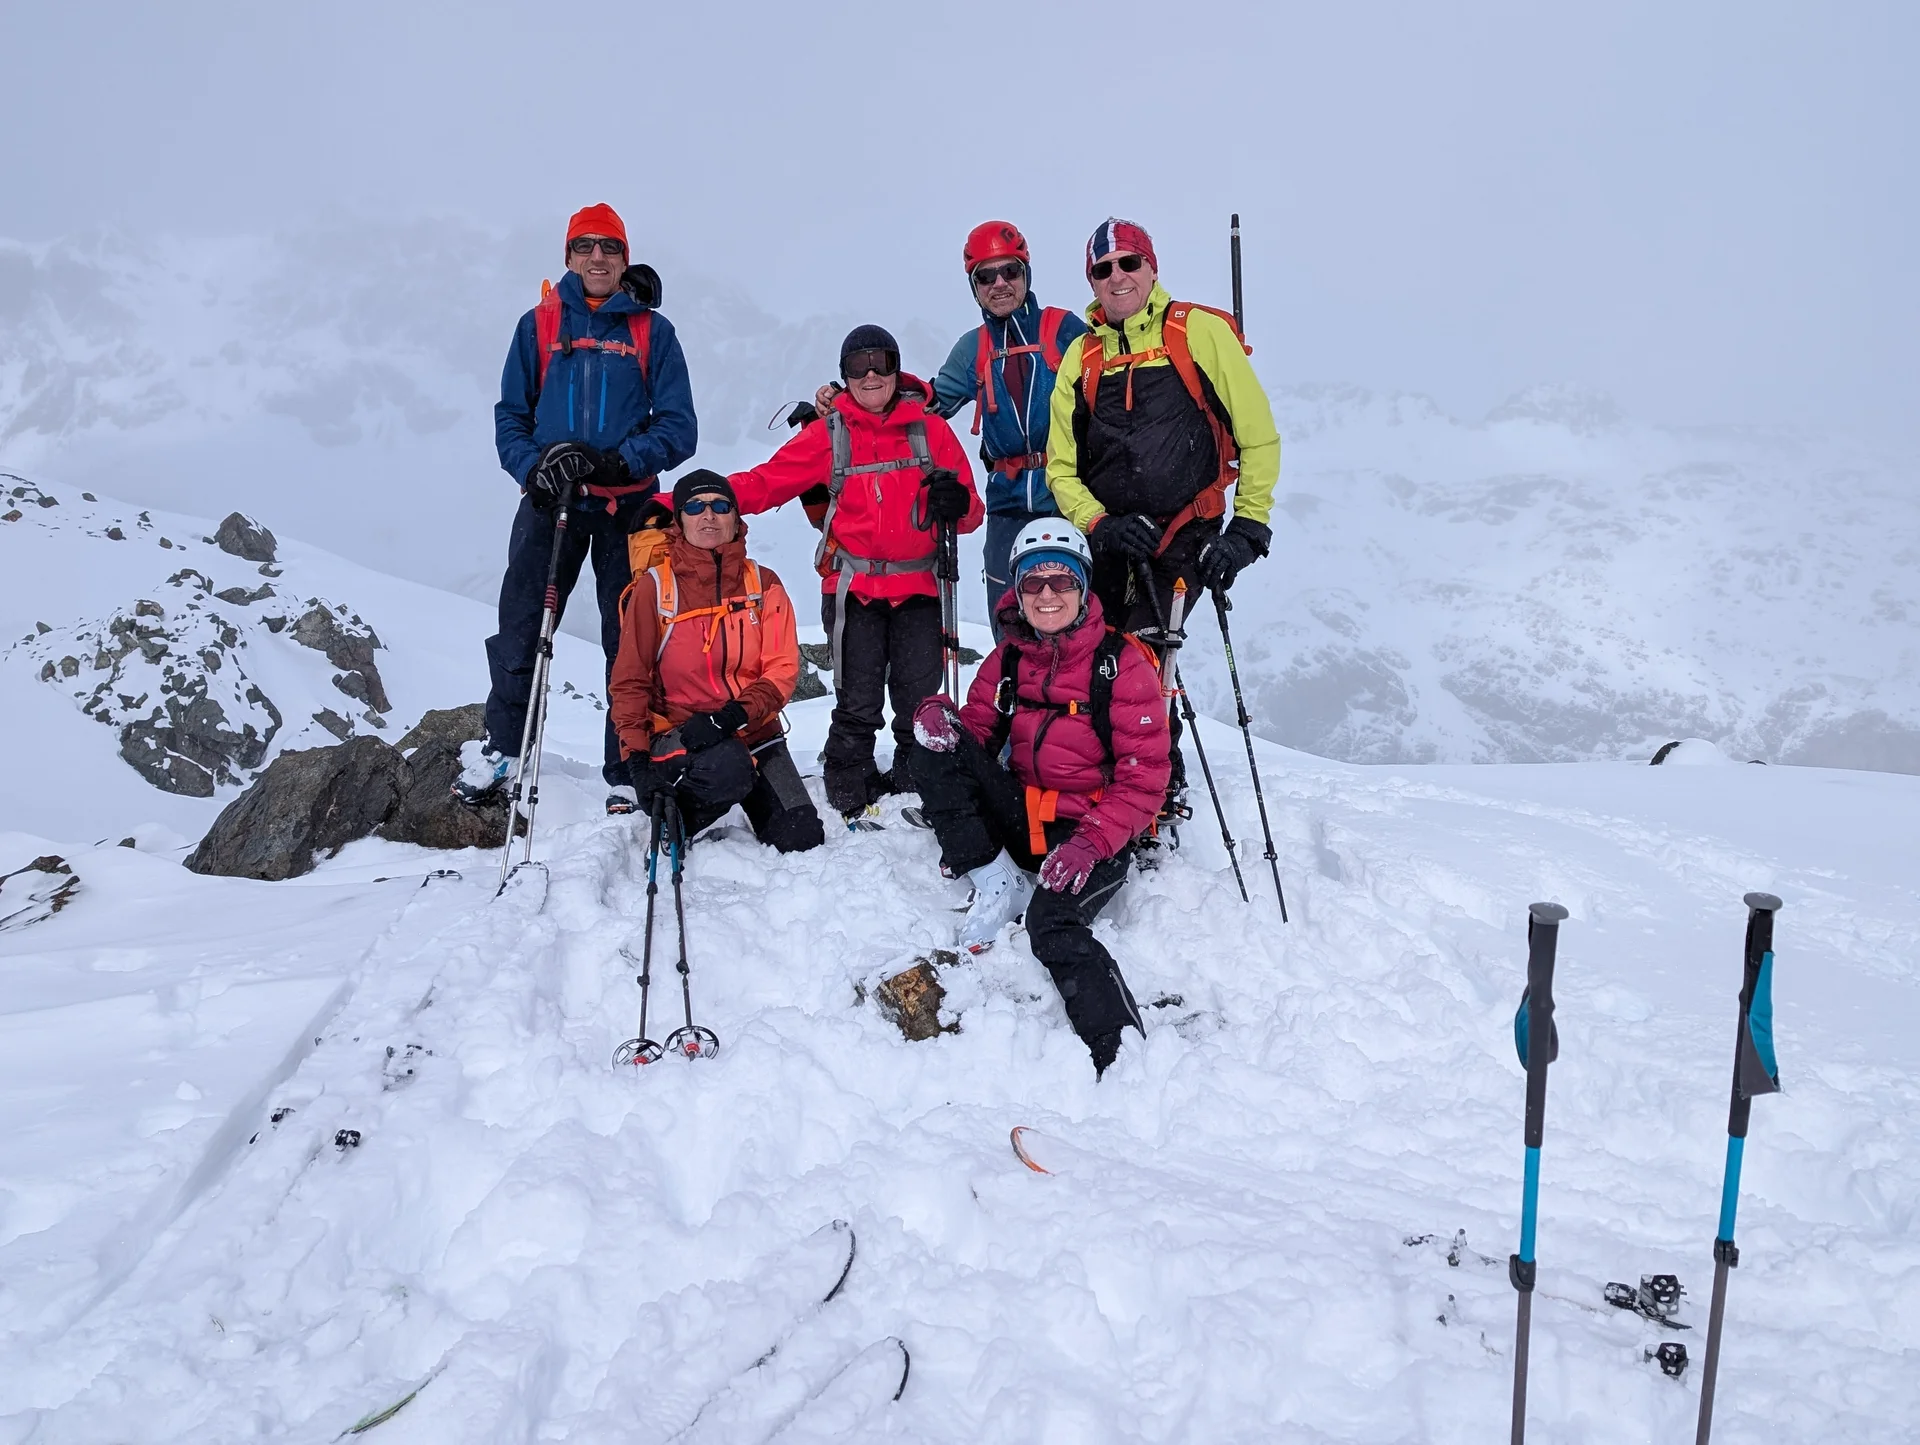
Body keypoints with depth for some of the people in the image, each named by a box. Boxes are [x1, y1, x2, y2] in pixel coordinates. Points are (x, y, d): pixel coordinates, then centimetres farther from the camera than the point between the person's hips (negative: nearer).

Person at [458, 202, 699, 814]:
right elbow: (510, 415, 9)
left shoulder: (652, 331, 6)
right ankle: (500, 747, 13)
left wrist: (615, 462, -16)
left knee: (631, 640, 0)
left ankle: (627, 774, 6)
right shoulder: (538, 325, 10)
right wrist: (533, 467, -11)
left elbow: (678, 428, 0)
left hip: (627, 506, -1)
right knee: (521, 627, -2)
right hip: (550, 501, 1)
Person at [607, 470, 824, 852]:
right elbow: (630, 680, -1)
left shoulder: (763, 584, 4)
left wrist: (733, 715, -21)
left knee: (802, 841, -11)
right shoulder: (655, 586, -3)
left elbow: (782, 670, -3)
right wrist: (636, 756, -12)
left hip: (755, 732, 3)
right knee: (730, 772, -37)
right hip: (678, 729, -3)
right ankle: (674, 809, -5)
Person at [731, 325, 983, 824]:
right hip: (853, 588, -1)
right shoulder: (827, 436, 4)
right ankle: (850, 796, 9)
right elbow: (764, 482, -1)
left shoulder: (930, 431, 6)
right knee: (858, 703, -2)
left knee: (920, 700, 2)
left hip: (918, 586, 1)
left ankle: (914, 788, 15)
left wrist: (956, 504, -17)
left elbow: (972, 513, 9)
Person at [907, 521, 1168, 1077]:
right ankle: (995, 883, -14)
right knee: (936, 737, -13)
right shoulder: (1007, 659, 8)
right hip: (1022, 818, 5)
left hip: (1097, 834, -5)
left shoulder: (1123, 662, -8)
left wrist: (1091, 845, -26)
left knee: (1052, 921, -34)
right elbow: (975, 736, 7)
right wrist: (942, 723, -18)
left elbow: (1144, 780, -11)